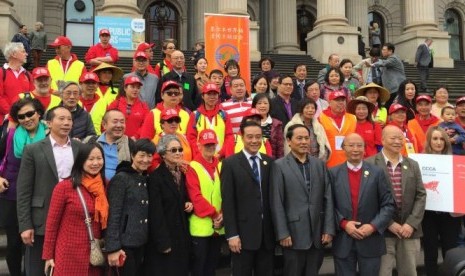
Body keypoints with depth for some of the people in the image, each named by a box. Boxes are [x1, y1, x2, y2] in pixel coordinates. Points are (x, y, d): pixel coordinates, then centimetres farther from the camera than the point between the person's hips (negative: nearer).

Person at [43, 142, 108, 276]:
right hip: (69, 255, -4)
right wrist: (48, 255, -4)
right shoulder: (64, 186, -11)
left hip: (95, 255, 4)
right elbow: (52, 222, -6)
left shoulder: (104, 186, 2)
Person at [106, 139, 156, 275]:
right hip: (125, 243, -7)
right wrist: (113, 247, -18)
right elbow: (113, 214, -14)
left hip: (141, 242, 7)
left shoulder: (145, 179, 12)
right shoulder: (121, 178, -10)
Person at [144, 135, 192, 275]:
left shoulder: (181, 174, 10)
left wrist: (189, 204, -1)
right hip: (164, 237, -7)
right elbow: (155, 213, -16)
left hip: (181, 235, 7)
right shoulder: (156, 177, -13)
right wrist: (163, 242, -18)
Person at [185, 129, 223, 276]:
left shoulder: (221, 166, 9)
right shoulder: (193, 167, -7)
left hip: (219, 226, 5)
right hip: (201, 226, -5)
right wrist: (213, 214, -15)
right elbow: (195, 196, -13)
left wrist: (222, 215, -7)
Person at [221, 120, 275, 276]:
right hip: (243, 233, -3)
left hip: (267, 233, 3)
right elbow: (227, 202, -7)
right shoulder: (230, 163, -3)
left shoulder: (270, 162, 7)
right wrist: (232, 234, -12)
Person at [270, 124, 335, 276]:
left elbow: (328, 199, 7)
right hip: (293, 234, -3)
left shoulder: (320, 164, 9)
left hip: (318, 234, 4)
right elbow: (276, 203, -7)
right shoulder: (279, 165, -3)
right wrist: (282, 233, -11)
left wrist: (329, 229, 1)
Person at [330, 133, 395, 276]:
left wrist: (374, 226, -12)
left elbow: (388, 204, -1)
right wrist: (343, 223, -12)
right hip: (342, 242, 0)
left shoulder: (377, 172, 1)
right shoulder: (334, 173, 2)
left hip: (371, 241, 0)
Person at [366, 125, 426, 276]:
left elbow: (421, 196, 7)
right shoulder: (370, 164, -4)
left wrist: (411, 223, -5)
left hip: (410, 230, 4)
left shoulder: (413, 165, 11)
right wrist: (388, 223, -11)